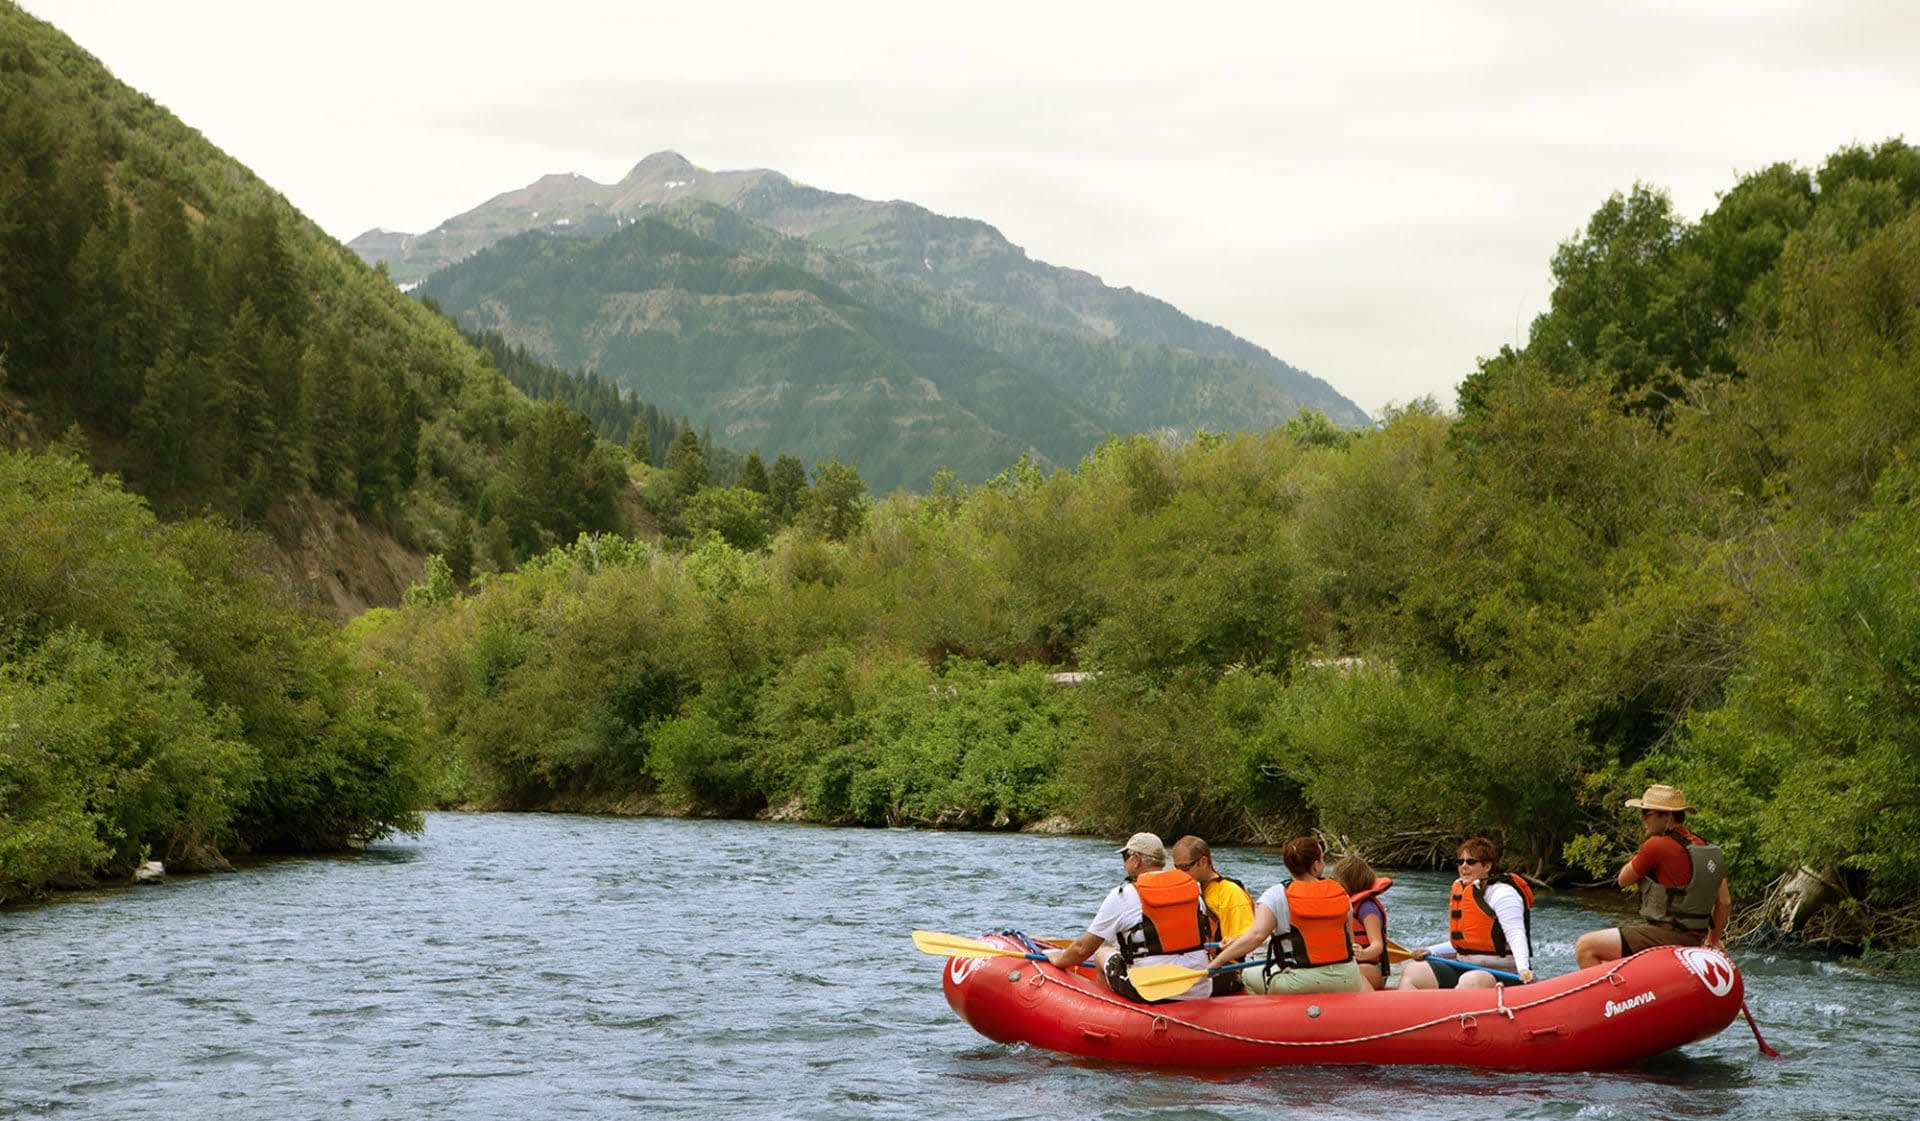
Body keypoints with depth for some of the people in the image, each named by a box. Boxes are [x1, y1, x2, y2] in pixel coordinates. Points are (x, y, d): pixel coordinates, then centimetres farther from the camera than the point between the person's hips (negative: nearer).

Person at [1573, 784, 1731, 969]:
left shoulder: (1657, 846, -16)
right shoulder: (1710, 849, 9)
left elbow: (1623, 879, -1)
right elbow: (1725, 903, 14)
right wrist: (1713, 942, 27)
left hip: (1665, 935, -9)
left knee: (1585, 947, -8)